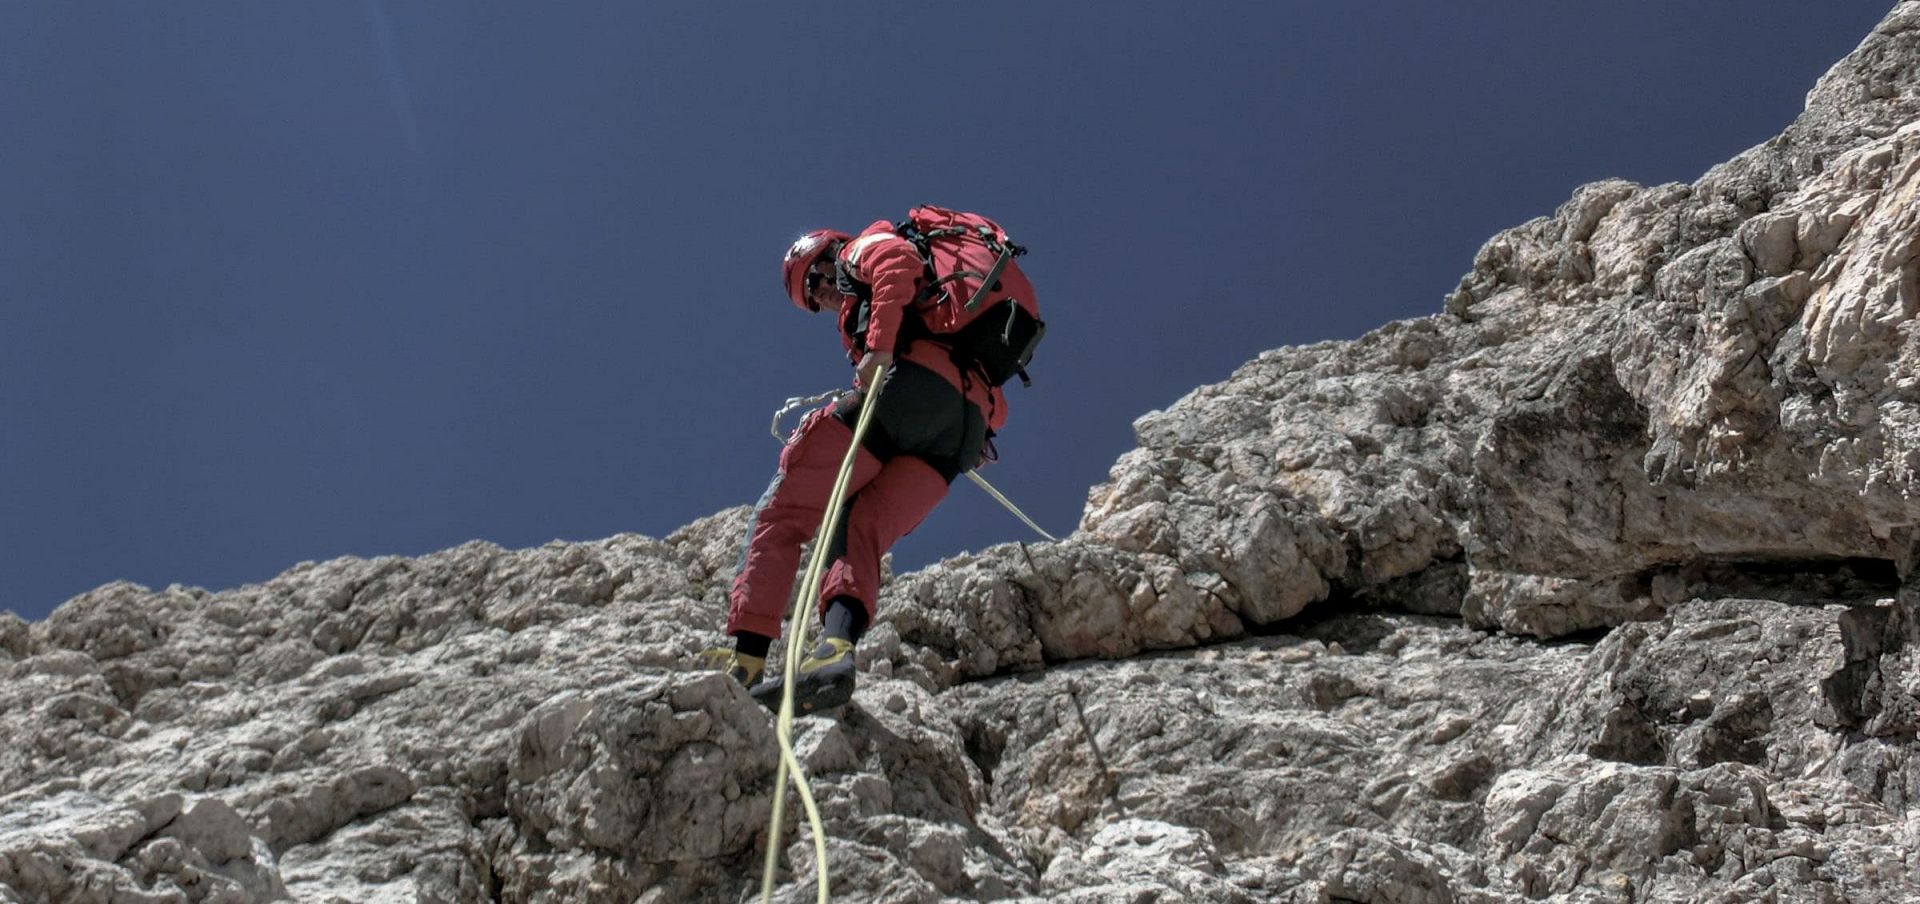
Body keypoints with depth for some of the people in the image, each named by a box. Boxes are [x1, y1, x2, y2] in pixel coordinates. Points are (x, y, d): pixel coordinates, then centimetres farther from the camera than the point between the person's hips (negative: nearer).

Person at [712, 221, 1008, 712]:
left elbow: (899, 264, -6)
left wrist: (879, 345, -14)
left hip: (911, 380, -7)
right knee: (858, 533, -6)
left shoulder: (868, 245, 22)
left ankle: (747, 658, -15)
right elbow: (994, 408, 35)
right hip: (969, 422, 7)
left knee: (783, 511, -1)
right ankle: (837, 645, -36)